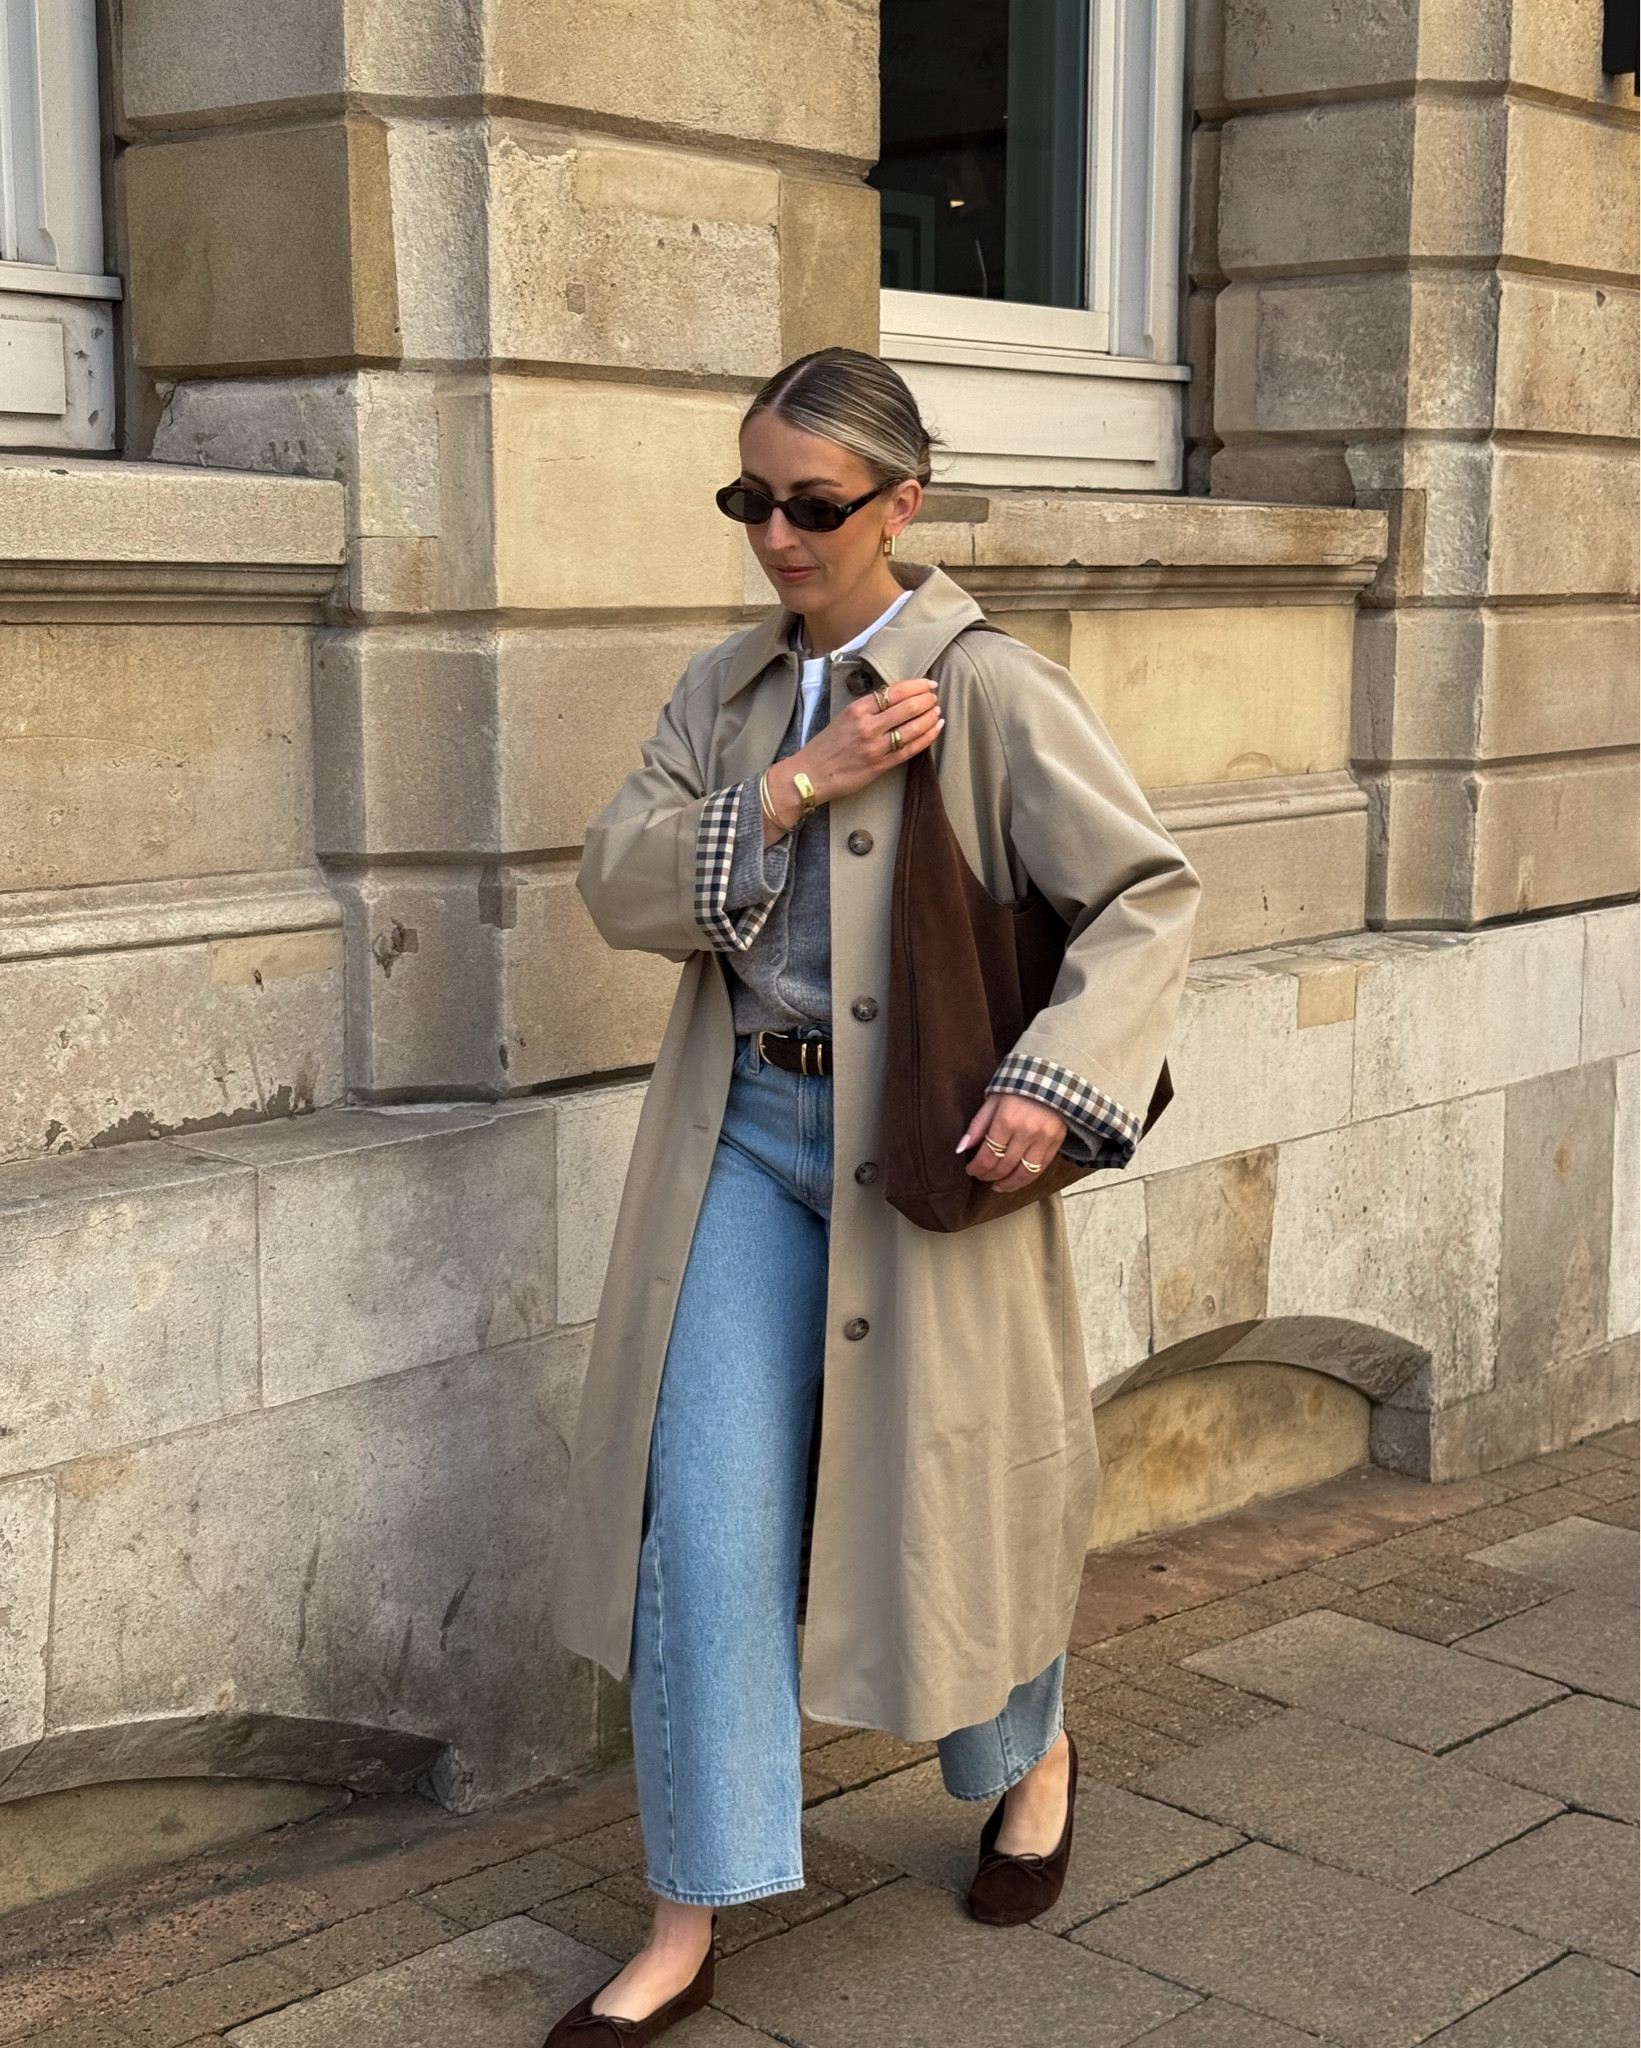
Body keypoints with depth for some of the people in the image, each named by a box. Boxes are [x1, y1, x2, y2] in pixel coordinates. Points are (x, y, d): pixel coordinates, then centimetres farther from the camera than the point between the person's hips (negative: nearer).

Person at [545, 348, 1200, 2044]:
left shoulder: (989, 689, -9)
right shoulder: (726, 688, 8)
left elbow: (1148, 892, -11)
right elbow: (619, 881, -2)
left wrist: (1055, 1079, -23)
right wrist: (796, 786, -14)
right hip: (749, 1133, 4)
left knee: (946, 1481, 12)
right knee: (707, 1523, -1)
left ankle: (1031, 1759, 44)